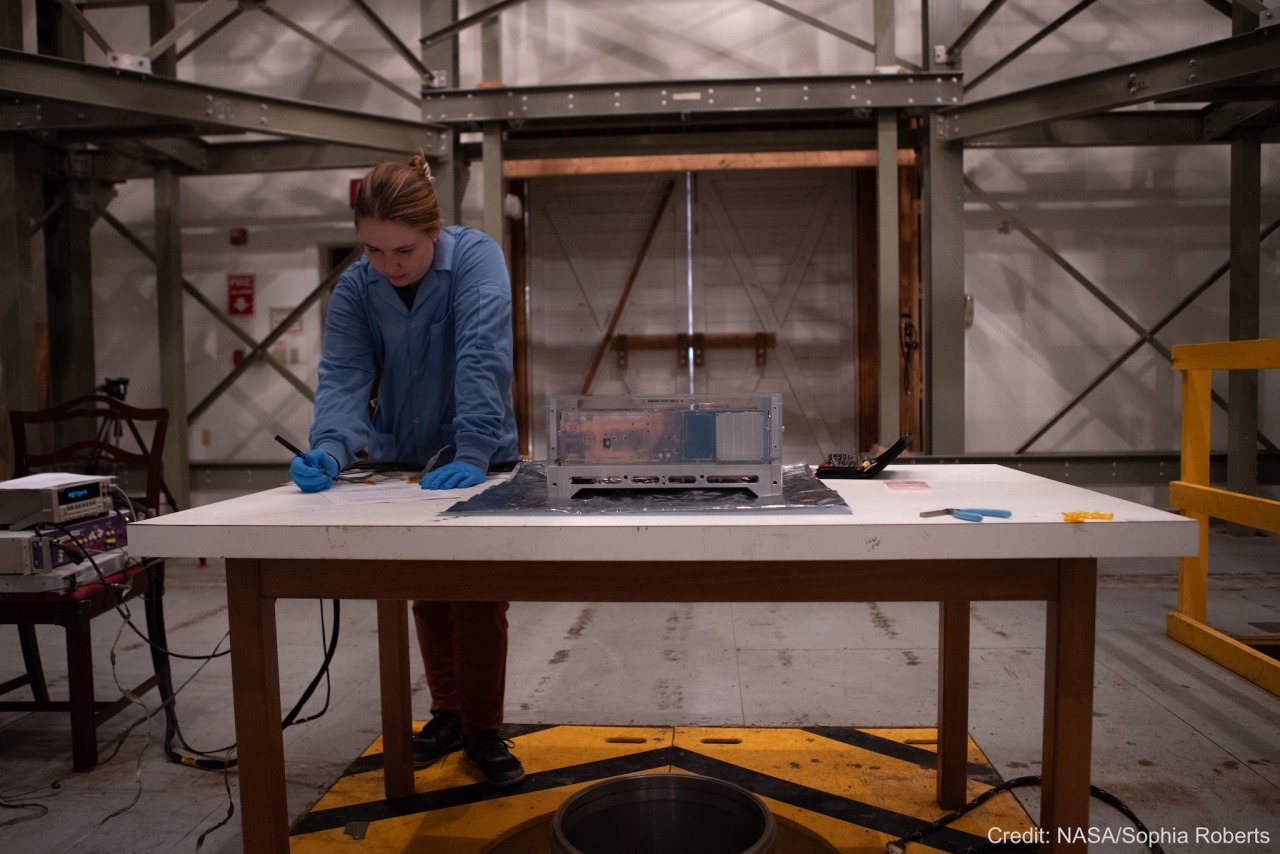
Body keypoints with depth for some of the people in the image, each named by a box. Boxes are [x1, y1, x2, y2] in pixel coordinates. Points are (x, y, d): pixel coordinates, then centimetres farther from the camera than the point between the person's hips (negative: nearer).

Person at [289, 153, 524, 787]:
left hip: (477, 460, -4)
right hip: (402, 460, 4)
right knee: (426, 595, 15)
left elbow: (483, 359, -31)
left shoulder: (476, 258, -19)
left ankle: (483, 731, 19)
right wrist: (329, 449, -37)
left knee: (478, 599, 1)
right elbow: (343, 377, -18)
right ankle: (449, 713, 33)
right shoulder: (354, 289, -8)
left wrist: (472, 456, -41)